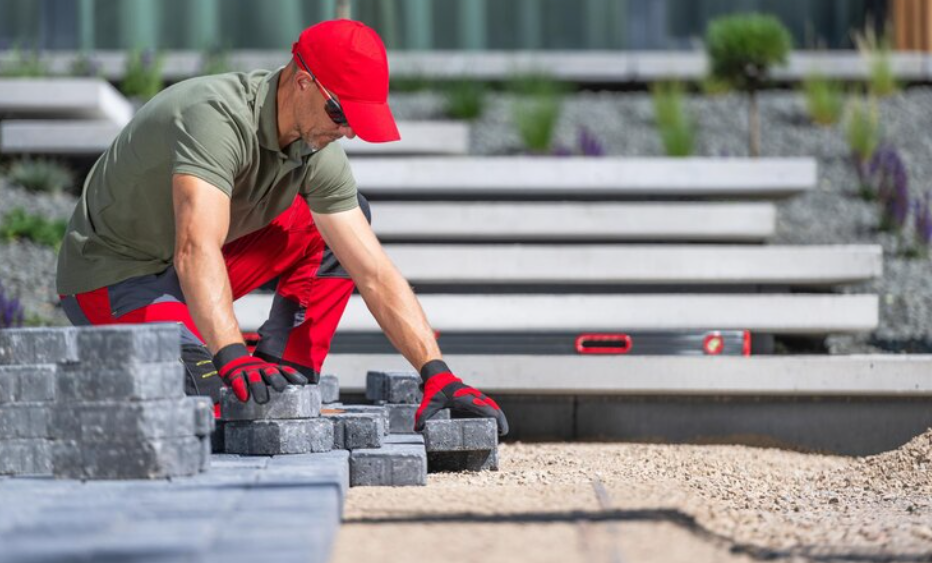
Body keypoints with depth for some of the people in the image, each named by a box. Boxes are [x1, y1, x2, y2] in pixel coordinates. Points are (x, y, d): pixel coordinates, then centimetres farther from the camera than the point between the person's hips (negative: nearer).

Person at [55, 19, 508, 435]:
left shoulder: (318, 155, -7)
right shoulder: (217, 116, -31)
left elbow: (375, 275, -7)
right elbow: (197, 251, -45)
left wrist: (436, 373, -17)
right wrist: (232, 358, -58)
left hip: (186, 274, 8)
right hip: (111, 276, -8)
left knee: (337, 222, 2)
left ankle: (285, 378, -3)